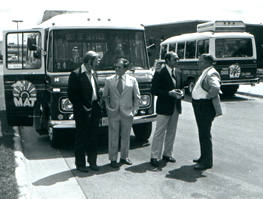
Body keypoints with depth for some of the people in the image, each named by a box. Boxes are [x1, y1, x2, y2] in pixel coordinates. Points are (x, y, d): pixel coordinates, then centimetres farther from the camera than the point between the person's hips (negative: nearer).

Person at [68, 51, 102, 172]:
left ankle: (92, 162, 23)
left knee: (93, 138, 12)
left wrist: (97, 106, 6)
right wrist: (83, 107, -14)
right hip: (82, 113, -7)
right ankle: (80, 164, 13)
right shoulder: (76, 74, -9)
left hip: (94, 111, 7)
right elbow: (72, 94, -11)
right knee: (81, 138, 3)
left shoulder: (93, 74, 14)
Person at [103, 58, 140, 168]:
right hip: (113, 113, 0)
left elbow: (137, 97, 7)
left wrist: (134, 110, 0)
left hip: (127, 113, 1)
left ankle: (124, 157, 24)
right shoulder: (109, 80, 2)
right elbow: (105, 95, 11)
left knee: (125, 136, 10)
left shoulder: (132, 80, 2)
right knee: (113, 137, 3)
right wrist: (108, 108, 1)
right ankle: (113, 159, 13)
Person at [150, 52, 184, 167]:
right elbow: (154, 90, -14)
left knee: (171, 132, 14)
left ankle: (167, 154, 26)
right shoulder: (159, 73, -10)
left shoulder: (178, 72, 10)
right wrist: (169, 93, -22)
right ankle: (154, 157, 4)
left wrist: (180, 92, -5)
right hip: (164, 107, -6)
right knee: (160, 132, -3)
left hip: (176, 107, 7)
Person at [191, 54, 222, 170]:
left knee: (205, 134, -5)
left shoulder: (211, 74, -17)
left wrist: (207, 97, -23)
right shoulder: (205, 73, 15)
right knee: (202, 133, 18)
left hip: (206, 107, -11)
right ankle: (204, 157, 30)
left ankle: (207, 162, 3)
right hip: (200, 107, 11)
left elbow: (216, 87, -36)